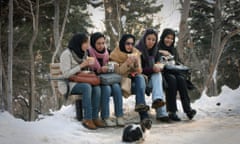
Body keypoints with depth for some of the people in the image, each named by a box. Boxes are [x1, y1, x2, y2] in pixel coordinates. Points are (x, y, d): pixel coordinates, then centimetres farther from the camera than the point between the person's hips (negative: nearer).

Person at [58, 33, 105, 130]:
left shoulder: (83, 53, 11)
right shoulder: (66, 54, -13)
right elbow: (66, 74, -19)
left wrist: (88, 65, -2)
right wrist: (81, 65, -21)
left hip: (80, 81, 7)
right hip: (69, 84, -7)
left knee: (97, 88, -24)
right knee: (87, 87, -35)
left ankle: (95, 117, -22)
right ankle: (87, 119, -32)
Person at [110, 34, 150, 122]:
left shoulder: (136, 53, 6)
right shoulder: (115, 54, -4)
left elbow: (139, 72, 1)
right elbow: (117, 72, -13)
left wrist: (136, 63, -20)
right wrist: (127, 63, -27)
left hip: (134, 79, 3)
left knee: (140, 77, -32)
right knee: (141, 86, -30)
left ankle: (140, 105, -43)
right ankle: (143, 114, -39)